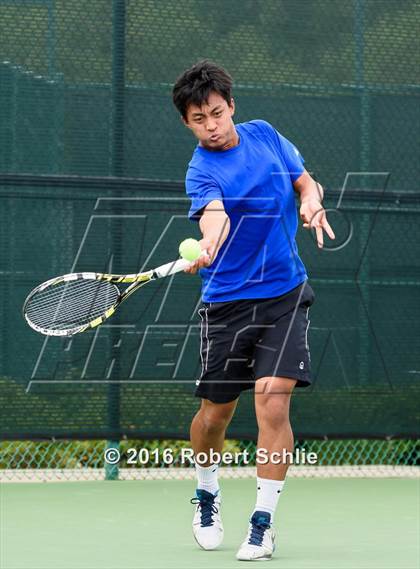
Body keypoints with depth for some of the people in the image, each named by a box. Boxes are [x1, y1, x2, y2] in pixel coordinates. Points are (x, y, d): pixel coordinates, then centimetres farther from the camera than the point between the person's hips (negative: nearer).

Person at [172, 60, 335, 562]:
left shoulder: (264, 134, 4)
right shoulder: (202, 171, -10)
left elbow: (306, 182, 17)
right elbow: (214, 215, -31)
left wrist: (312, 203, -7)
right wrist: (208, 244, -54)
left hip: (284, 294, 2)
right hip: (227, 301, -2)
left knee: (272, 402, -14)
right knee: (215, 412, 6)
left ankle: (263, 523, -6)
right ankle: (207, 494, 37)